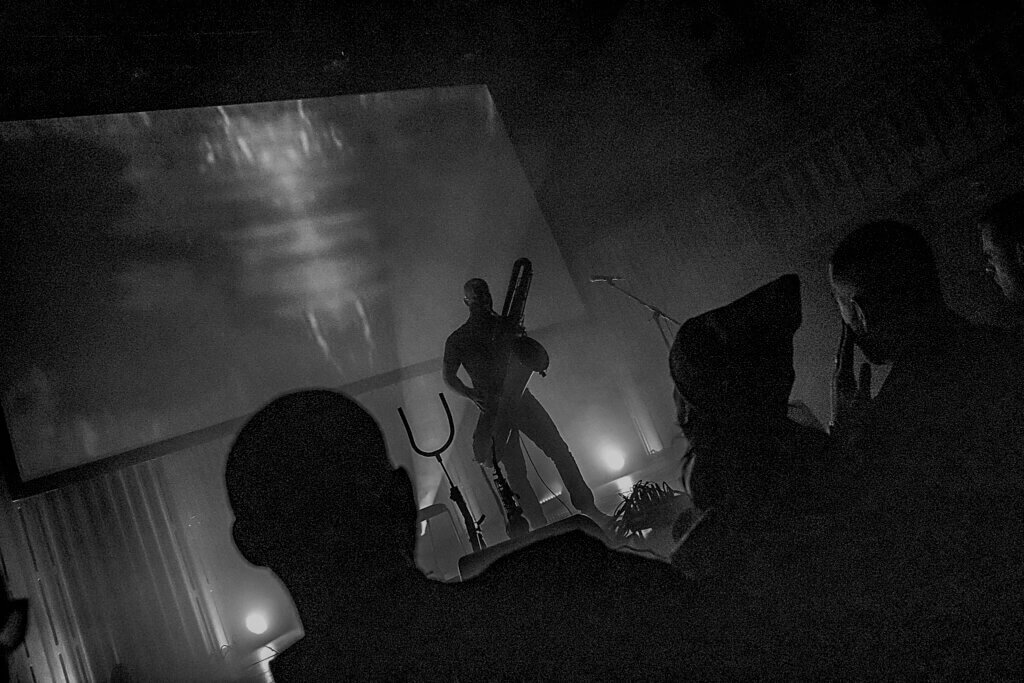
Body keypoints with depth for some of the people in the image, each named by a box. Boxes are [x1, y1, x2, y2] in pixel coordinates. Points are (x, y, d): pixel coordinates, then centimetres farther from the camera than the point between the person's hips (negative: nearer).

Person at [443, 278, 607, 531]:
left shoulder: (505, 325, 14)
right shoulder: (457, 340, 6)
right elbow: (449, 377, 6)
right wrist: (471, 394, -11)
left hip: (521, 398, 3)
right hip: (493, 409, -3)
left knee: (559, 449, -5)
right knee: (515, 471, -5)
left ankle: (587, 506, 3)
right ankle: (539, 525, 2)